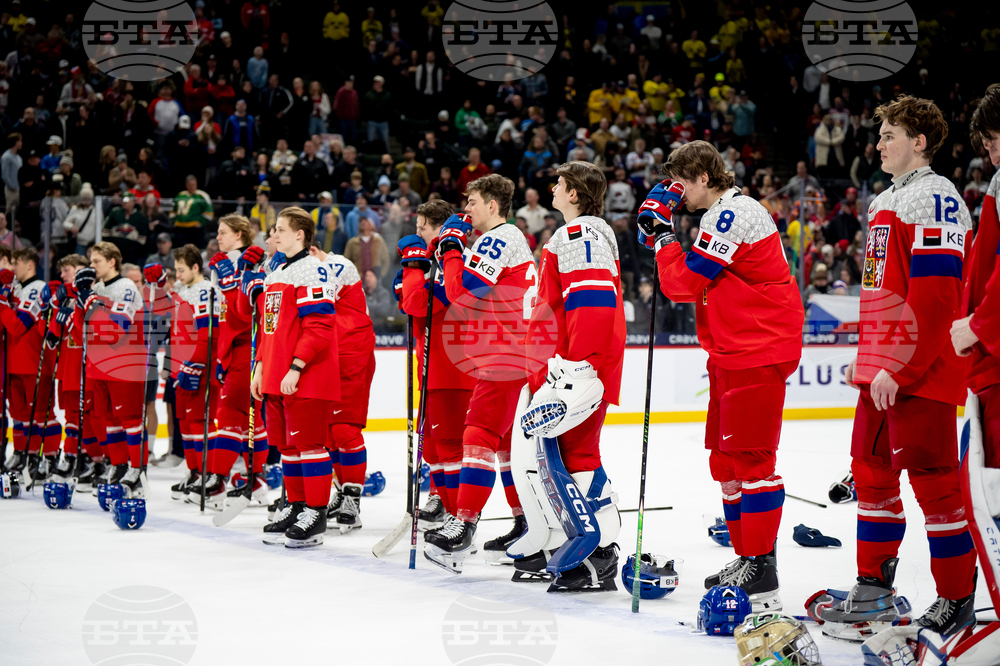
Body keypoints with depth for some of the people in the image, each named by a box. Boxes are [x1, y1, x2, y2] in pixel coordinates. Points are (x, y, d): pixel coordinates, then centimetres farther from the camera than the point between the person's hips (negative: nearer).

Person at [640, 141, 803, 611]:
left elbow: (685, 285, -17)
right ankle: (746, 556, 21)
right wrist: (662, 232, 10)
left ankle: (761, 571, -12)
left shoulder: (733, 215, -15)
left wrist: (664, 238, -2)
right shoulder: (721, 215, 18)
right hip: (731, 353, 11)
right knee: (725, 458, 13)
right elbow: (701, 286, 19)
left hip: (759, 352, -11)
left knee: (749, 457, -12)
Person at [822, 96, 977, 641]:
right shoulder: (886, 202, 18)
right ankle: (874, 588, 23)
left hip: (919, 371, -10)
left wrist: (900, 367, -22)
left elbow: (935, 295, -21)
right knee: (873, 469, 13)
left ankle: (957, 599, 3)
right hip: (881, 370, 10)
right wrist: (865, 357, 23)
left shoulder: (934, 197, -13)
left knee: (933, 479, -5)